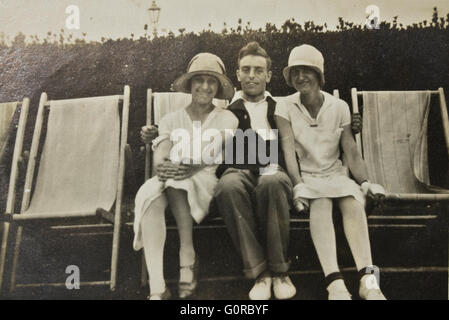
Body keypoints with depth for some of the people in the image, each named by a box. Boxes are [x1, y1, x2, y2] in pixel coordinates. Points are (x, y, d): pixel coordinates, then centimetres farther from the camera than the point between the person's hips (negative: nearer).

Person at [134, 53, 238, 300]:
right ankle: (157, 289, -37)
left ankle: (188, 260, -22)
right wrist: (163, 166, -26)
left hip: (207, 183, -2)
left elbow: (213, 154, -8)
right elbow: (159, 159, -2)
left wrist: (187, 169, -26)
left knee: (178, 183, -34)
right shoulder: (171, 121, 16)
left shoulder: (226, 119, 11)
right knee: (150, 195, -31)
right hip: (172, 186, 2)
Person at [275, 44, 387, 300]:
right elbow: (288, 150, -9)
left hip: (335, 174, 2)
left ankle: (368, 280, -42)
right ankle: (335, 284, -46)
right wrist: (298, 185, -24)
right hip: (306, 176, -2)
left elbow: (352, 152, 1)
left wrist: (366, 183, -15)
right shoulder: (286, 107, 2)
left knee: (353, 201, -31)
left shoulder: (339, 107, 6)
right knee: (320, 204, -34)